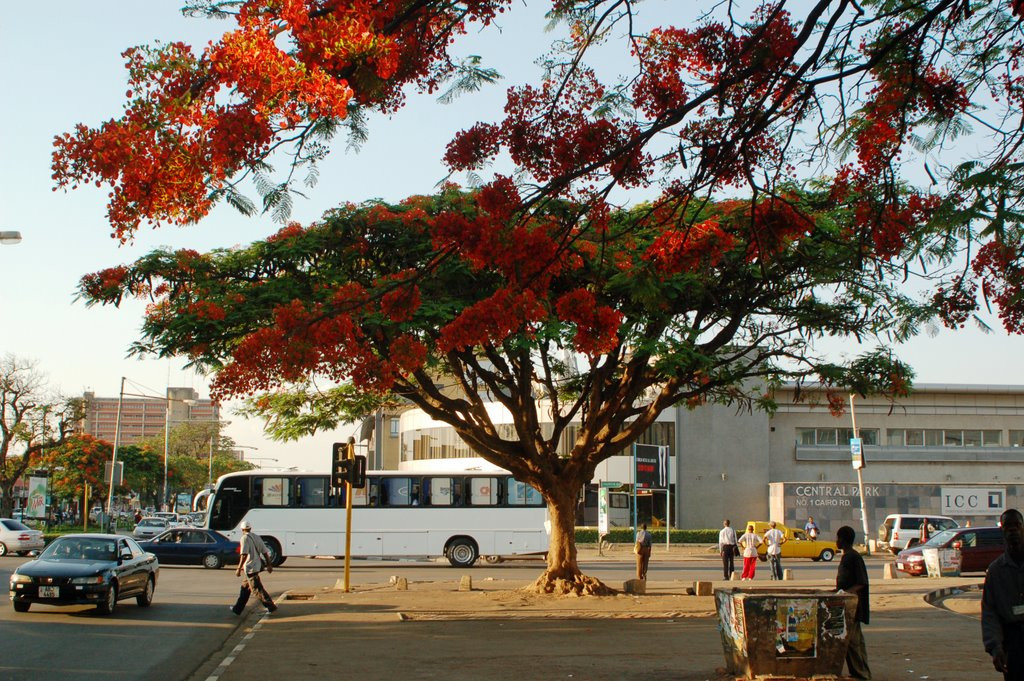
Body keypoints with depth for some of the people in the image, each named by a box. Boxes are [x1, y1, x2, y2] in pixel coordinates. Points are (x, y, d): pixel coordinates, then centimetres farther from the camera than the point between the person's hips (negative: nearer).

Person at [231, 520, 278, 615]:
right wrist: (269, 565, 15)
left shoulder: (245, 538, -11)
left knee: (257, 589, -5)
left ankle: (271, 606, -8)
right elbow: (265, 552, 11)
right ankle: (237, 609, 23)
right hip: (257, 566, 8)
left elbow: (244, 555, -21)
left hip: (250, 567, -8)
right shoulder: (256, 537, 12)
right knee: (245, 587, 18)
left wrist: (239, 568, -20)